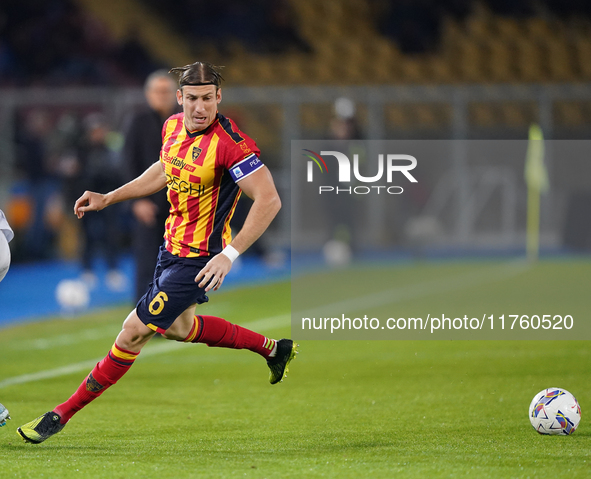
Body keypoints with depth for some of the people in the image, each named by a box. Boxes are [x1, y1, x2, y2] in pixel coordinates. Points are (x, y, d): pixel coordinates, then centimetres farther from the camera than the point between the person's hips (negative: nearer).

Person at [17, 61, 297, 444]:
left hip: (197, 259, -9)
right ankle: (273, 349, 43)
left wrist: (229, 255, -31)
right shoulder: (173, 127, -2)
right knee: (179, 328, 27)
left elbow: (270, 200, -27)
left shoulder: (229, 143, -27)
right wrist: (108, 198, 16)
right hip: (173, 244, 9)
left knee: (135, 332, -4)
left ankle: (62, 415, 7)